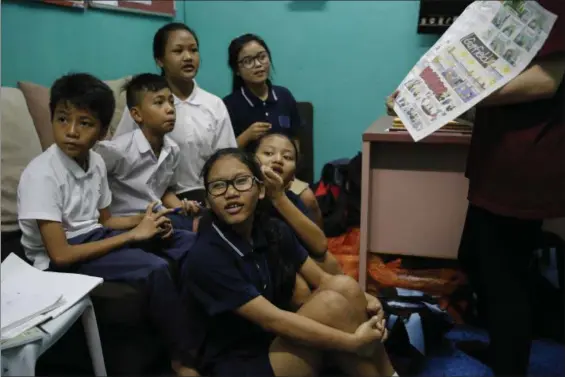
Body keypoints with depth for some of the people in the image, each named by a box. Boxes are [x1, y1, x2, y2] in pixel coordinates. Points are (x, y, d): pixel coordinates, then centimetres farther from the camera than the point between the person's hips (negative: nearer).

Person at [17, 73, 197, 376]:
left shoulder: (96, 162, -1)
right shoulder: (40, 175, -23)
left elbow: (104, 220, 10)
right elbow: (61, 255, -26)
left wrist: (144, 222, -11)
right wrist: (133, 235, -22)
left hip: (94, 236, 8)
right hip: (61, 259, -7)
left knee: (190, 244, -2)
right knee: (154, 269, -28)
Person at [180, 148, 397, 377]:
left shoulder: (273, 230, 0)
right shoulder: (205, 257, -22)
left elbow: (320, 279, 3)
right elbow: (271, 319, -25)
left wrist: (360, 301, -19)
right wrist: (354, 342, -25)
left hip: (280, 342, 7)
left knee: (344, 286, -15)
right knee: (332, 304, -24)